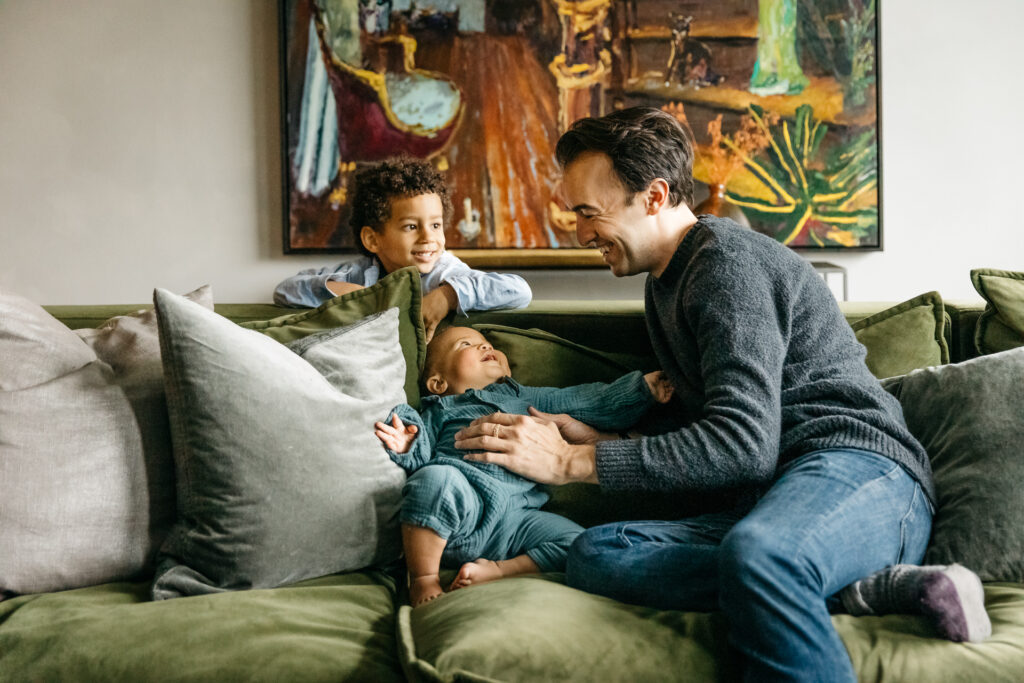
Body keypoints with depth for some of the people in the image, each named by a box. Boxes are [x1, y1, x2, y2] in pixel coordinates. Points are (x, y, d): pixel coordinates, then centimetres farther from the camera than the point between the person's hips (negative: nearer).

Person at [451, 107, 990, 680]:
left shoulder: (727, 260, -8)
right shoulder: (666, 285, 23)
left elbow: (745, 444, -19)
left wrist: (573, 463, -16)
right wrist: (597, 441, 11)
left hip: (858, 467, -9)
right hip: (767, 497, 10)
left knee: (754, 553, -44)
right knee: (593, 554, -17)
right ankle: (856, 588, -22)